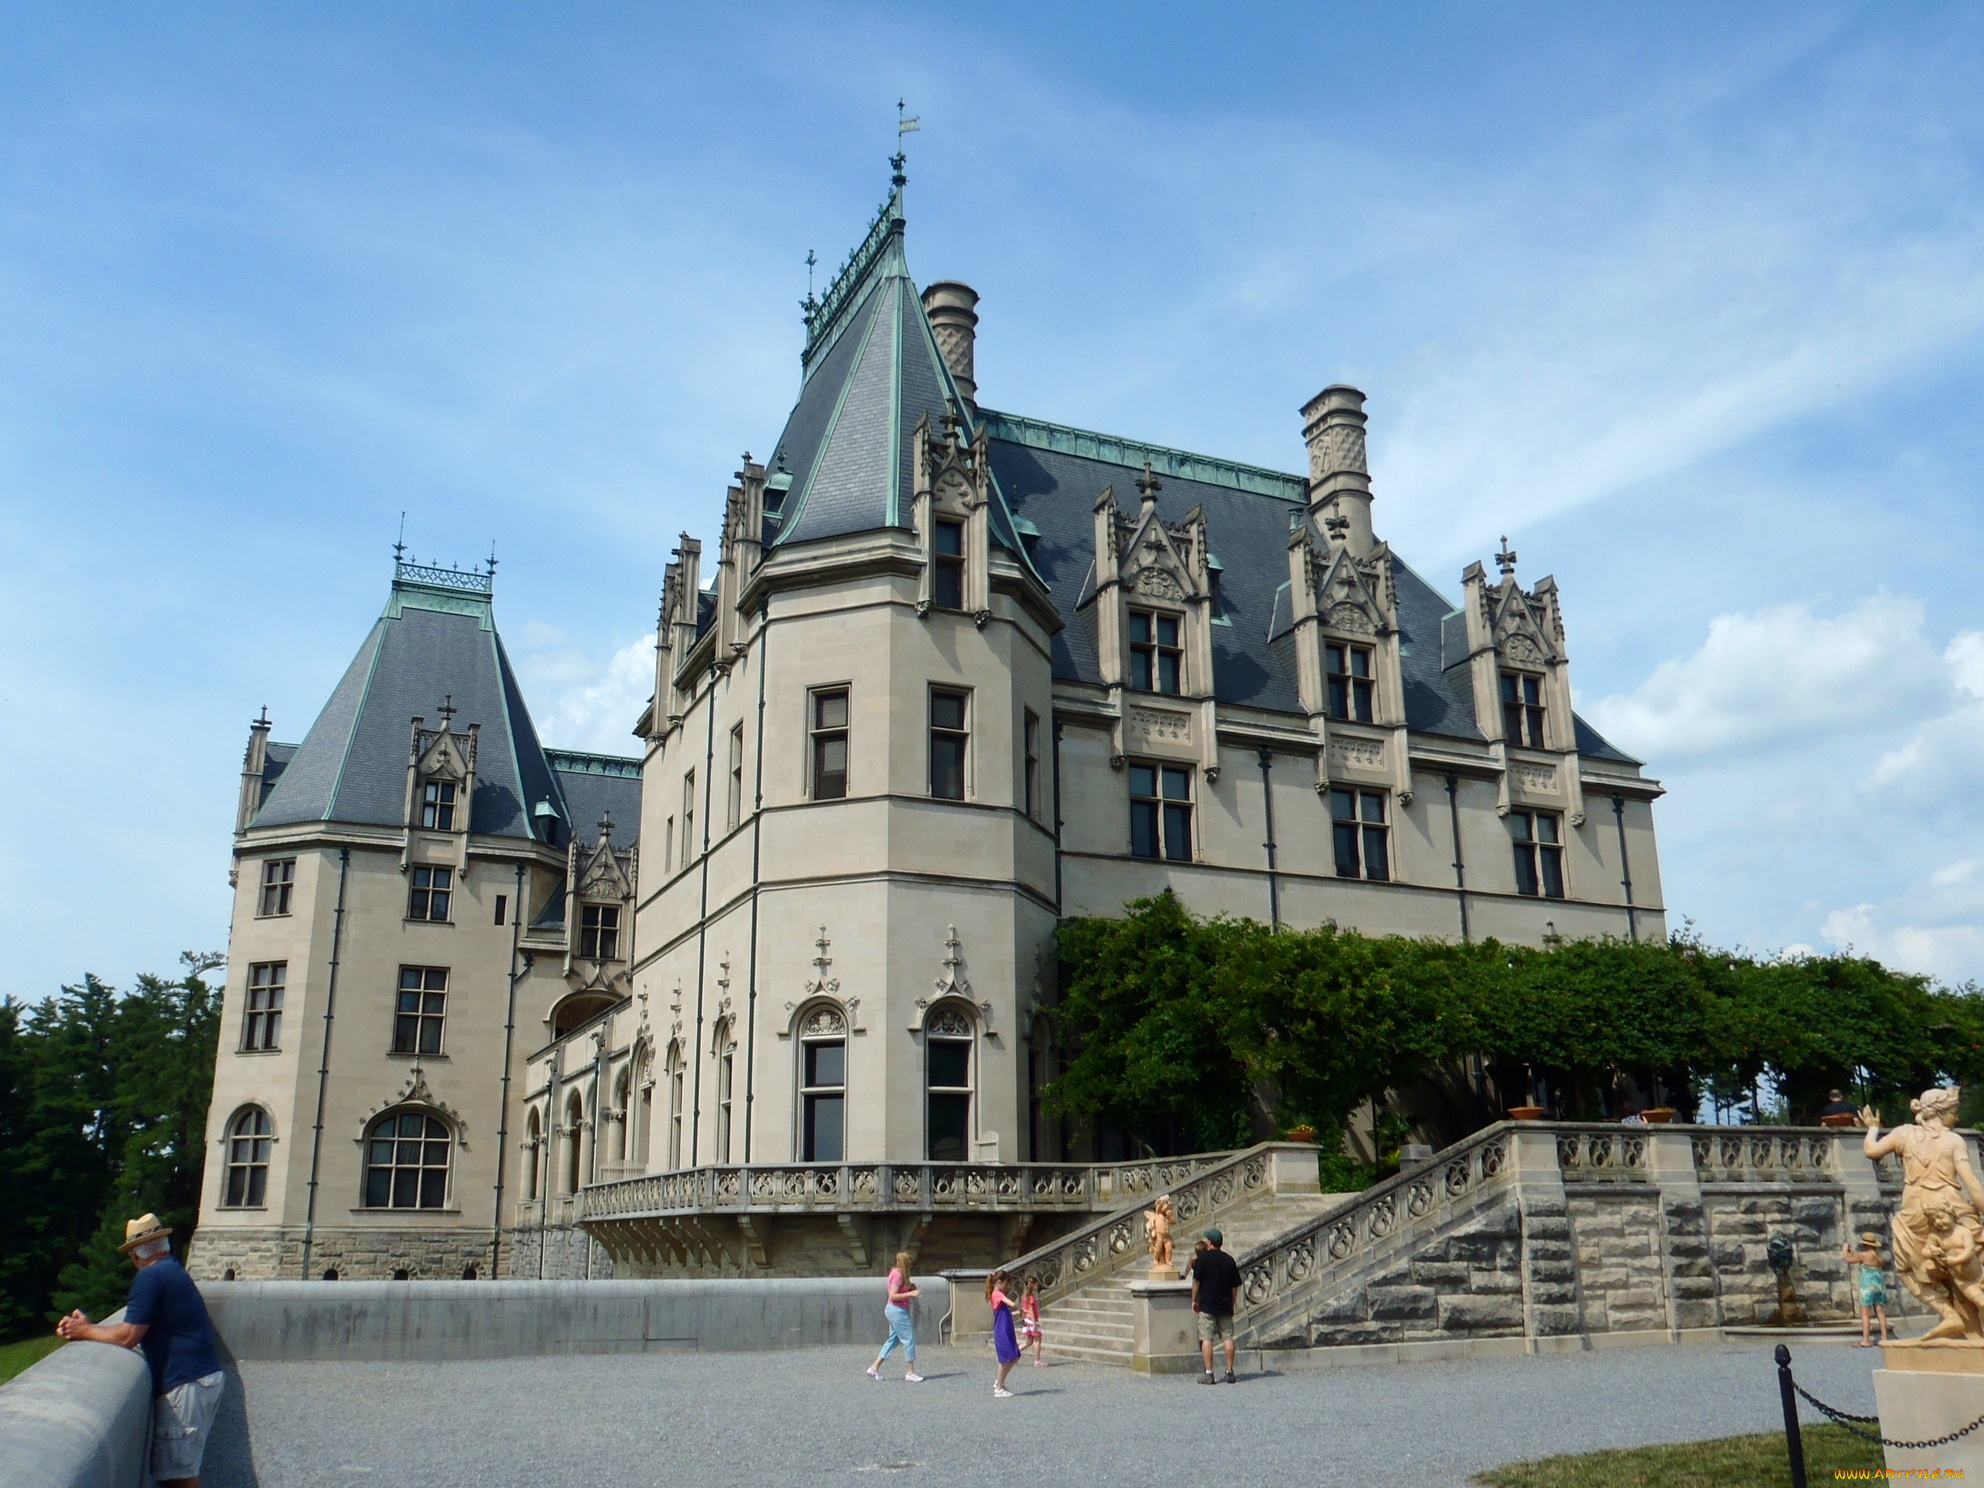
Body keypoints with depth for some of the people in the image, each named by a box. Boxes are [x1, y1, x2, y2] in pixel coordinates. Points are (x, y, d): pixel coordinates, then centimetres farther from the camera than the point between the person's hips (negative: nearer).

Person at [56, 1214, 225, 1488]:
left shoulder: (150, 1277, -11)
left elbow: (128, 1336, -14)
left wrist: (85, 1332, 1)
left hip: (185, 1384, -10)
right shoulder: (175, 1272, 20)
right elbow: (139, 1330, 22)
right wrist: (90, 1327, 20)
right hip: (207, 1377, 10)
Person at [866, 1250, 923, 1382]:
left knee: (893, 1340, 15)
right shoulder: (898, 1274, -19)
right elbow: (893, 1296, -24)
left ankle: (874, 1368, 17)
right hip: (898, 1311, -10)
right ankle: (910, 1373, 3)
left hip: (895, 1310, 10)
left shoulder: (896, 1272, 12)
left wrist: (910, 1287, 7)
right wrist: (911, 1293, -24)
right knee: (909, 1340, -3)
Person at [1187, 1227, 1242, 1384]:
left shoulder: (1203, 1258, -5)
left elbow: (1196, 1281, -7)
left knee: (1206, 1339, -2)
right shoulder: (1229, 1260, 7)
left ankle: (1209, 1373, -6)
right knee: (1228, 1337, 7)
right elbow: (1235, 1285, 9)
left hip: (1207, 1304, -4)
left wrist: (1194, 1300, 3)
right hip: (1225, 1305, 4)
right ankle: (1229, 1372, 7)